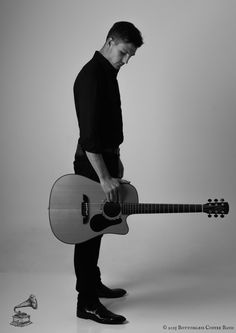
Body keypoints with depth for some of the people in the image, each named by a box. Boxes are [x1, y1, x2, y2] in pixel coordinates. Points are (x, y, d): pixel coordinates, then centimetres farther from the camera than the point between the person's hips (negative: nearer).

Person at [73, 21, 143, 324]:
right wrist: (104, 178, -28)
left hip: (105, 158, 10)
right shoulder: (91, 76, -19)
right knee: (89, 229, -3)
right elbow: (89, 134, -27)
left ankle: (92, 283, 32)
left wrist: (115, 160, 22)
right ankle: (87, 303, 8)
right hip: (92, 164, -10)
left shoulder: (107, 73, 14)